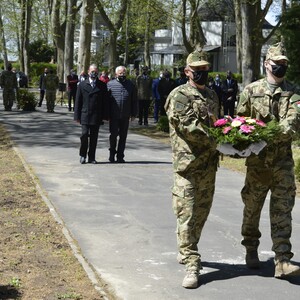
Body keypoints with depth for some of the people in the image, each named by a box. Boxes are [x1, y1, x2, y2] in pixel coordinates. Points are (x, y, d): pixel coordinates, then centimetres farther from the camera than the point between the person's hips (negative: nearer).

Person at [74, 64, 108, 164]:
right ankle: (82, 155, 8)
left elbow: (105, 101, 7)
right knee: (84, 134, -10)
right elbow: (78, 101, 5)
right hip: (85, 115, -1)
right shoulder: (82, 85, 6)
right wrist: (77, 116, 0)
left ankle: (91, 157, 12)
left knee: (94, 137, 4)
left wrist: (104, 115, 1)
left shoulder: (102, 85, 7)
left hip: (96, 116, 1)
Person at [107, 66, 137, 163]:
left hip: (125, 116, 2)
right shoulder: (110, 84, 2)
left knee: (123, 136, 6)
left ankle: (120, 156, 15)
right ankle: (112, 154, 16)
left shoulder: (130, 85, 8)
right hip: (113, 116, -2)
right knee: (113, 134, -2)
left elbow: (134, 101, 11)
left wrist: (133, 114, 6)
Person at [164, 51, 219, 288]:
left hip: (209, 163, 7)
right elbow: (188, 127, -16)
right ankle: (192, 265, -8)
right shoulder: (180, 95, -6)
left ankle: (187, 251, 32)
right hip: (188, 163, -7)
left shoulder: (212, 95, 17)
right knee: (187, 214, -9)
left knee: (202, 211, 14)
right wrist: (216, 141, -17)